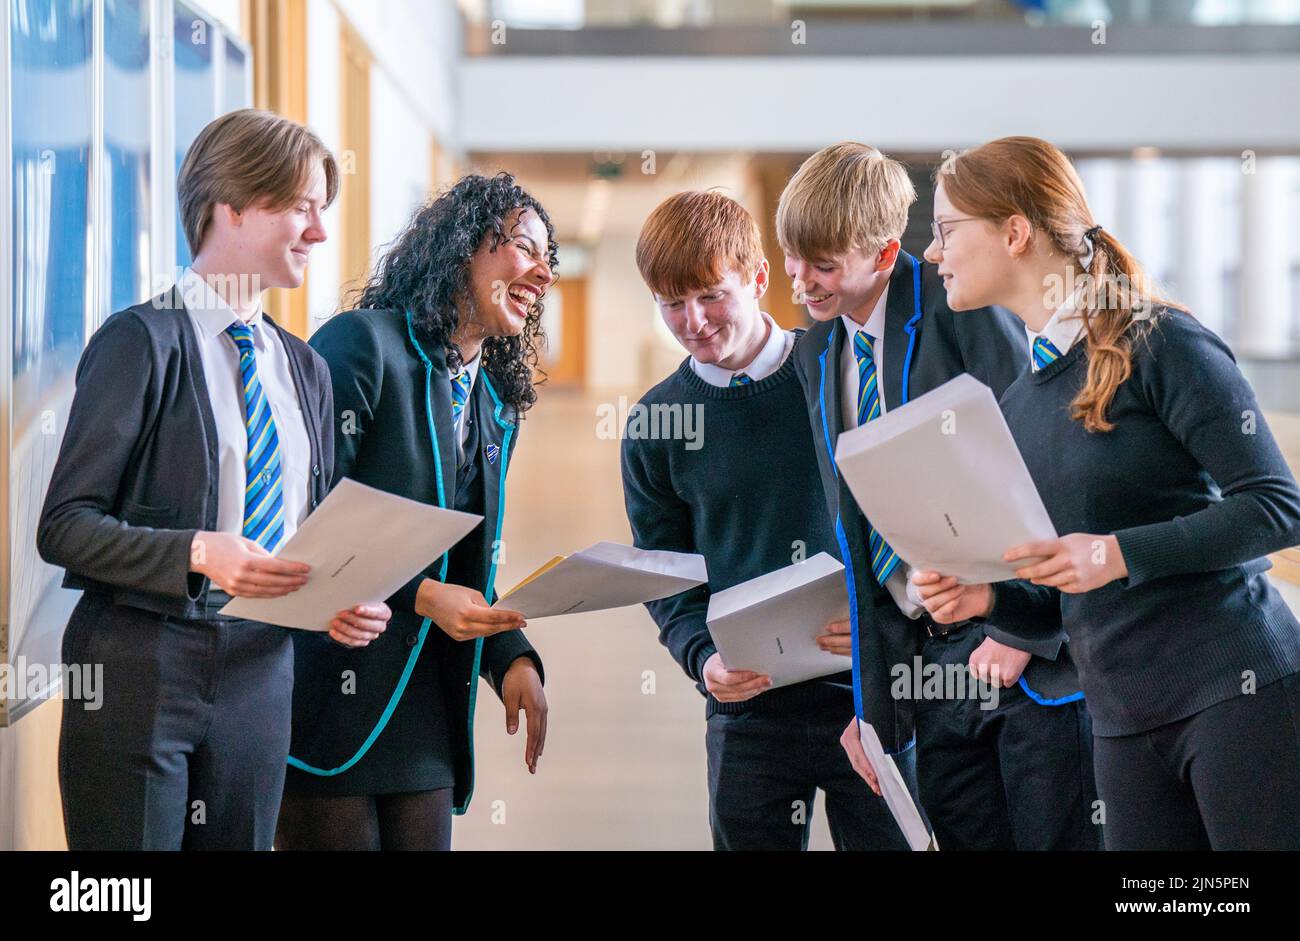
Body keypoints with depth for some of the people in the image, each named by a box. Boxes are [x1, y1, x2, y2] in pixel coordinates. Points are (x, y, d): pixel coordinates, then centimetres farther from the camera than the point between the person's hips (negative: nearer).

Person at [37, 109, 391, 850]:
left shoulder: (306, 368, 15)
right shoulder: (143, 341, -6)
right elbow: (65, 524, -10)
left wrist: (340, 605, -1)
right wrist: (198, 553, -24)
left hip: (261, 672, 6)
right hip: (141, 669, -6)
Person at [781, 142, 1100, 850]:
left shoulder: (959, 307, -9)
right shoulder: (817, 355, 13)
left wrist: (1023, 630, -16)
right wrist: (872, 702, 11)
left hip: (1026, 651, -6)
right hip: (926, 668, 6)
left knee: (1055, 837, -4)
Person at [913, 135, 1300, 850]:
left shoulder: (1162, 343, -6)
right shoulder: (1015, 408, 15)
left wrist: (1120, 553, -20)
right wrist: (984, 598, -1)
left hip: (1237, 689, -7)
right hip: (1124, 728, 7)